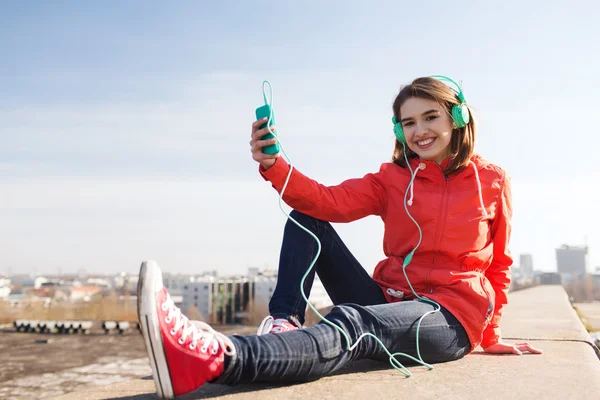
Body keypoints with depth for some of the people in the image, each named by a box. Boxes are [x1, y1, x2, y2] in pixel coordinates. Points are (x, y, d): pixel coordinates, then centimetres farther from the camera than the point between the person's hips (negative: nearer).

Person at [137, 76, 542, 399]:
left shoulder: (493, 181, 3)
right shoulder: (393, 178, 7)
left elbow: (499, 265, 11)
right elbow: (332, 201, -11)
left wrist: (491, 337, 11)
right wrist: (274, 166, -27)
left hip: (452, 315, -4)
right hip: (389, 301, 4)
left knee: (349, 324, -39)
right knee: (307, 217, -6)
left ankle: (213, 359, -61)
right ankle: (284, 324, -24)